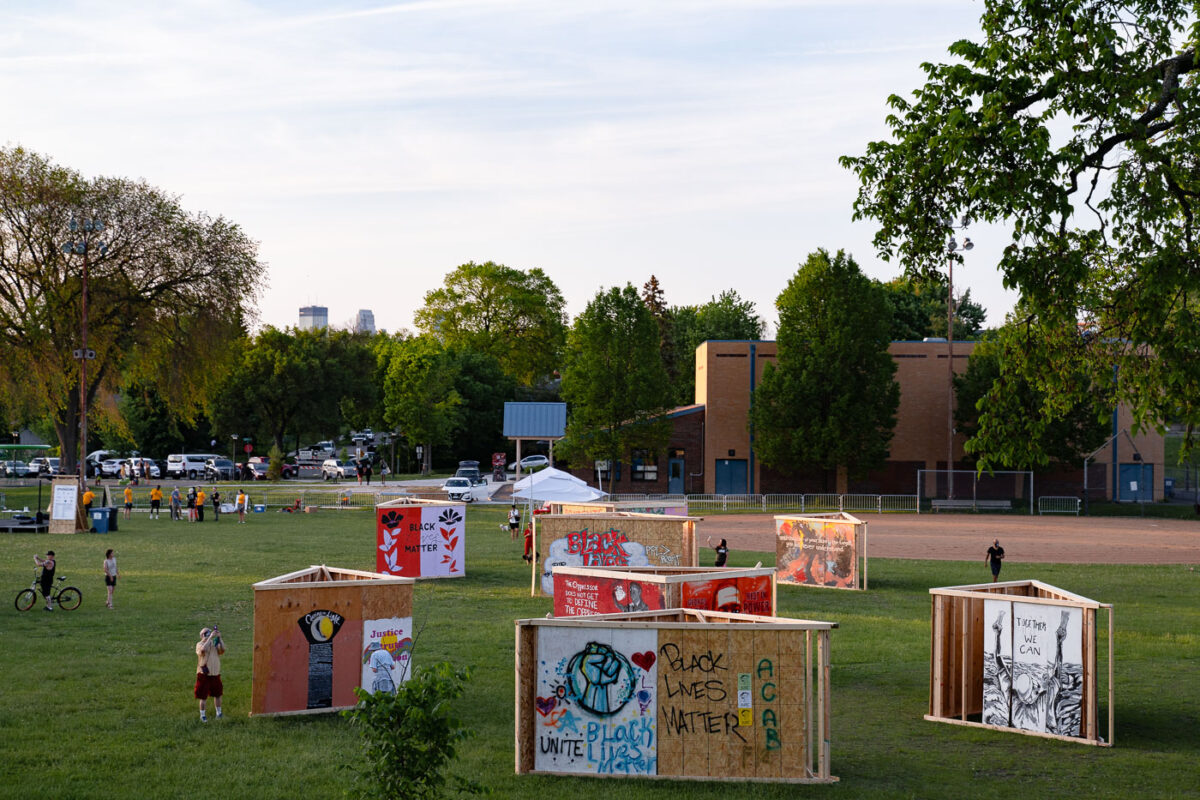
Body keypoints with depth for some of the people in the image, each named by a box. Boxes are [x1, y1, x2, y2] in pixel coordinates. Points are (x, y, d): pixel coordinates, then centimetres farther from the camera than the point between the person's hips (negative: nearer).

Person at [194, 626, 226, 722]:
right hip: (204, 674, -5)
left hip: (215, 674, 5)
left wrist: (219, 637, -18)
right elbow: (203, 649, -31)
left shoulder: (215, 643, 4)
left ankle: (219, 713, 29)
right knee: (203, 696, 2)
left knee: (217, 694, 15)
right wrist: (210, 637, -30)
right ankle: (202, 715, 14)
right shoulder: (199, 644, -9)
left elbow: (223, 649, -11)